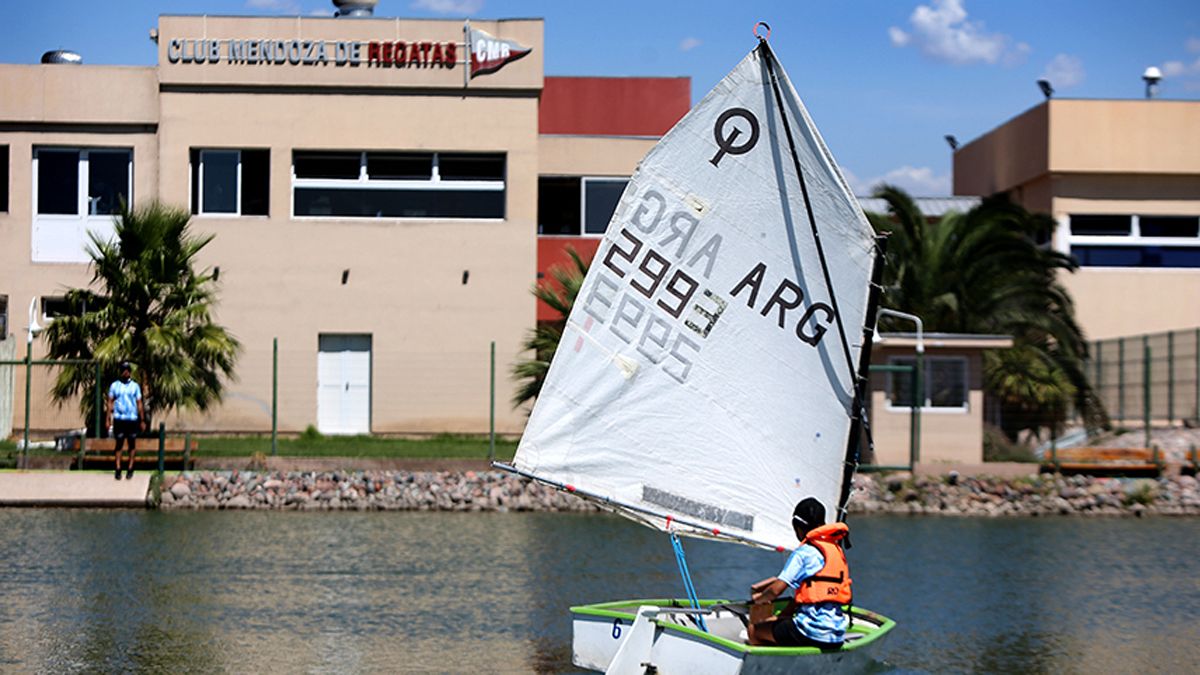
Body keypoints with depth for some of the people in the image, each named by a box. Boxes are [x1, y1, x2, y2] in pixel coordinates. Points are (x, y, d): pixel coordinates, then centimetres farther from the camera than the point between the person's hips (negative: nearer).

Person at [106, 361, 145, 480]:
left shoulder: (135, 386, 7)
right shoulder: (114, 385, 6)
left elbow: (139, 404, 8)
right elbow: (110, 402, 6)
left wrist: (142, 420, 5)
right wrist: (109, 419, -2)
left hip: (132, 419, 1)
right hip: (119, 419, -1)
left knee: (132, 444, 4)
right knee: (119, 443, -1)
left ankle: (130, 468, 10)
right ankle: (118, 469, 0)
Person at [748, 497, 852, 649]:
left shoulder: (804, 552, -10)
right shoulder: (837, 549, 16)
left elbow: (776, 590, -15)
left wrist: (759, 599, 6)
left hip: (811, 634, -8)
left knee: (754, 630, 4)